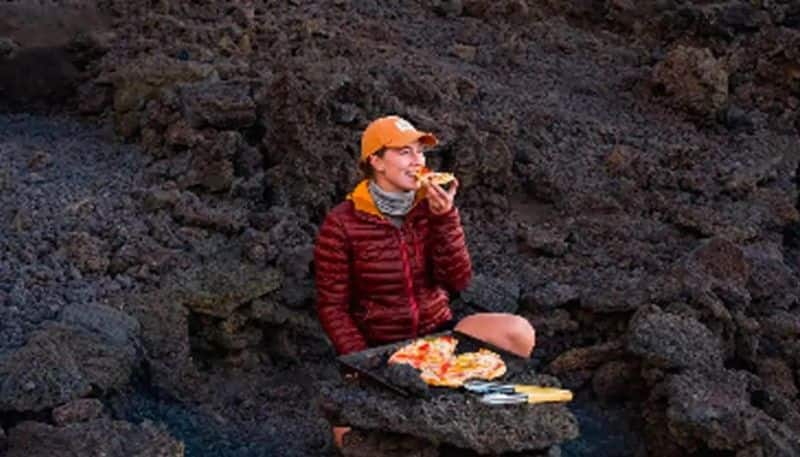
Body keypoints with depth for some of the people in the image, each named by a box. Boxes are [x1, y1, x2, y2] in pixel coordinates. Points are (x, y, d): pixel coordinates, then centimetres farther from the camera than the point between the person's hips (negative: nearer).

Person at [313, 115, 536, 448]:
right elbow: (331, 307, -8)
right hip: (380, 348, -2)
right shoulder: (342, 223, -12)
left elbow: (457, 282, -9)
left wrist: (445, 217, -21)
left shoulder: (431, 206, -3)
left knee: (519, 333, -25)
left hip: (437, 333, 3)